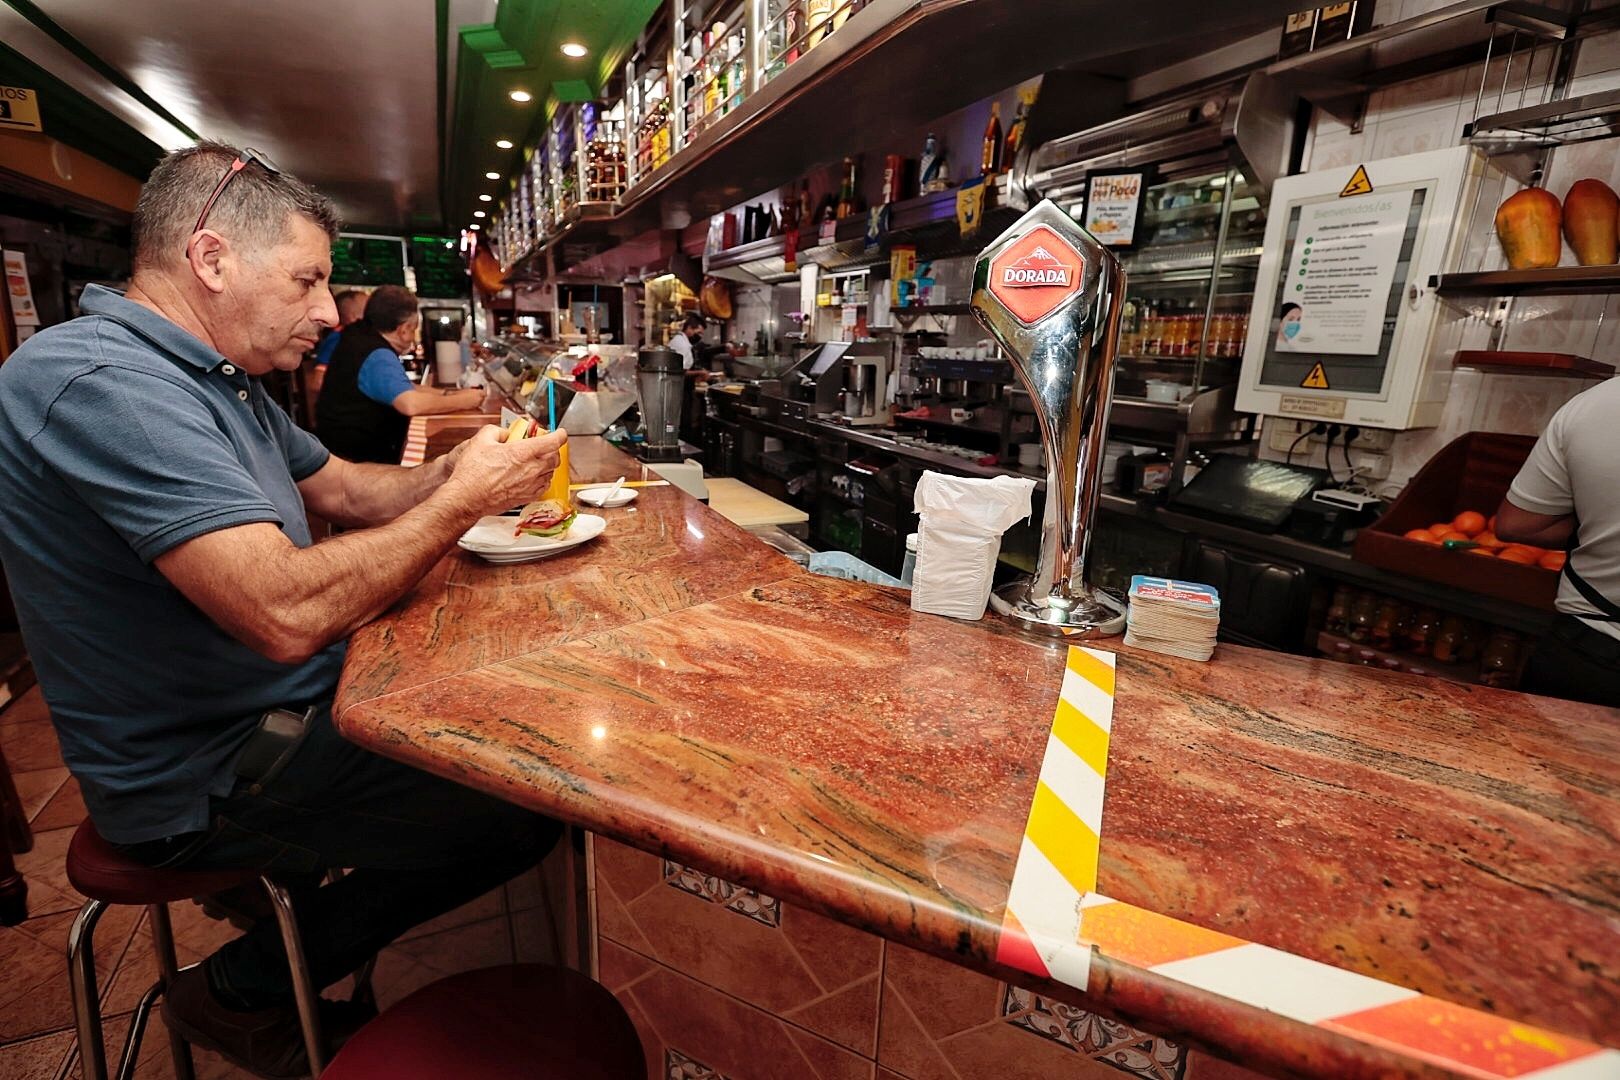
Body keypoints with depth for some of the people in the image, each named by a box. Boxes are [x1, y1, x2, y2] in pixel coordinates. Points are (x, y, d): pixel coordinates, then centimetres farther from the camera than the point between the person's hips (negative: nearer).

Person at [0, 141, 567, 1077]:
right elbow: (289, 611, -36)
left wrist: (464, 466, -4)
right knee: (525, 811, -12)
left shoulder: (219, 379, 8)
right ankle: (245, 991, 10)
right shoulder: (101, 381, -26)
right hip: (205, 777, -10)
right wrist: (464, 501, -24)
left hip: (284, 699, 10)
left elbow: (344, 489, 15)